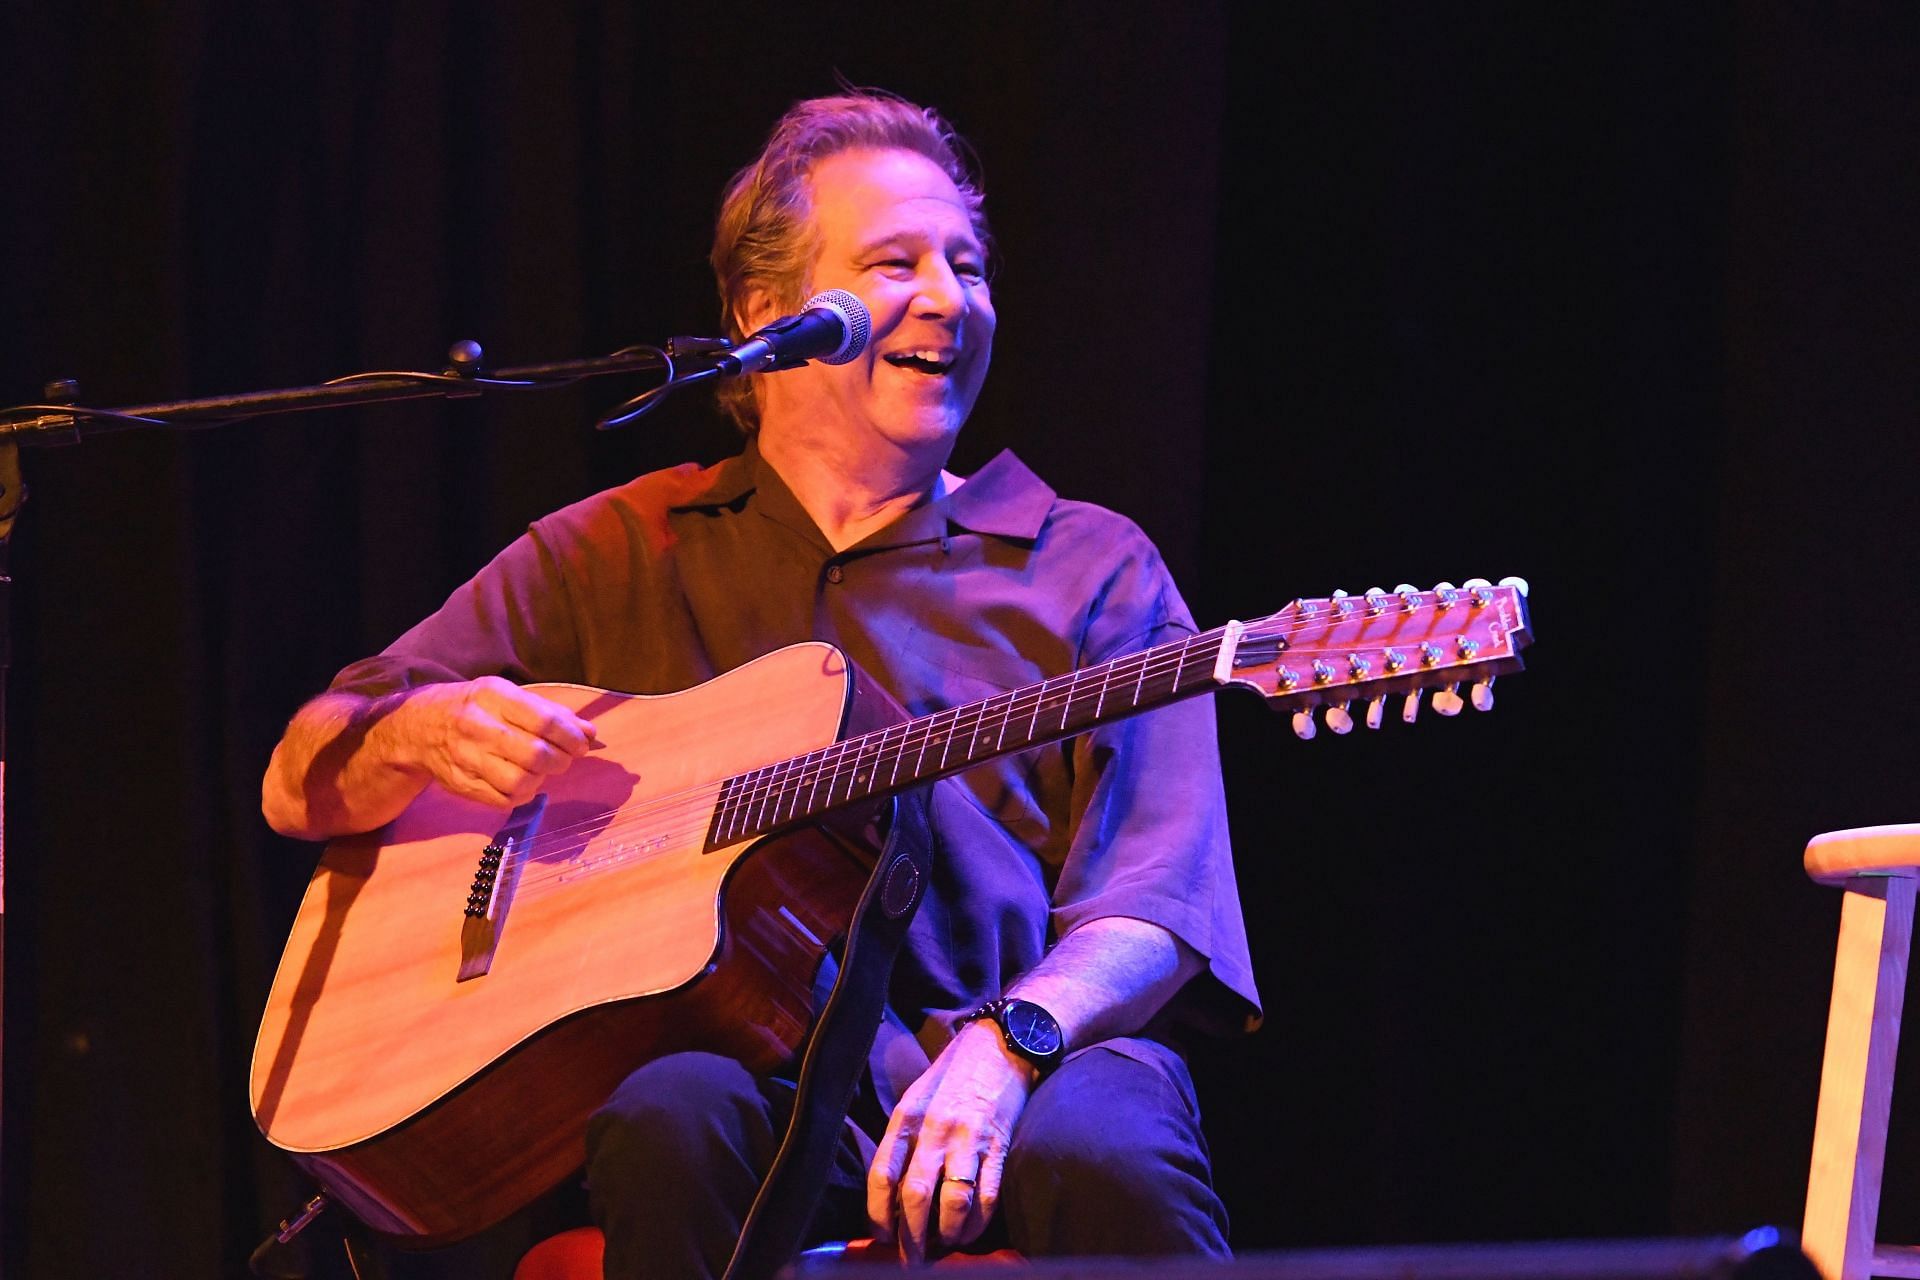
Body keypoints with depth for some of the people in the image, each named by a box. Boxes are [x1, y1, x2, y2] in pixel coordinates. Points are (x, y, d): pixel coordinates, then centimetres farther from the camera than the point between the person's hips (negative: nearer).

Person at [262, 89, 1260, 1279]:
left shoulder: (1092, 573, 14)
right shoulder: (617, 556, 17)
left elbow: (1151, 908, 0)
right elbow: (300, 784, 16)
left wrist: (1008, 1041, -22)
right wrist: (423, 732, -9)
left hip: (1028, 1060, -1)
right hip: (754, 1061, 1)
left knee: (1101, 1157, -37)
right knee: (674, 1123, -35)